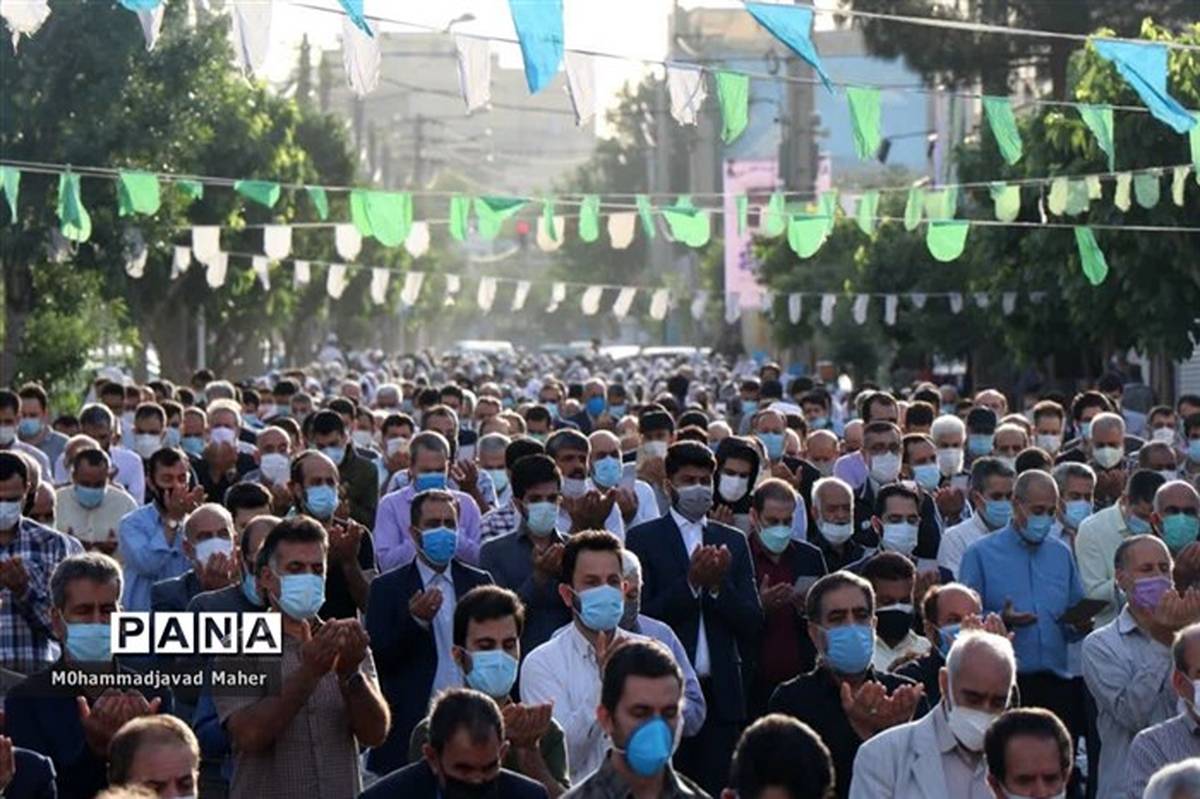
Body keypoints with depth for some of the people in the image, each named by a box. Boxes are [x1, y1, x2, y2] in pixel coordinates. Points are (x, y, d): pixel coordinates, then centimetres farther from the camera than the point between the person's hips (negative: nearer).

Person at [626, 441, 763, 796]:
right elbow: (641, 617, -7)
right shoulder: (643, 539, 2)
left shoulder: (733, 542, 13)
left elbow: (752, 621, 6)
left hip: (721, 693, 3)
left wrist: (718, 585, -10)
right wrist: (691, 582, -17)